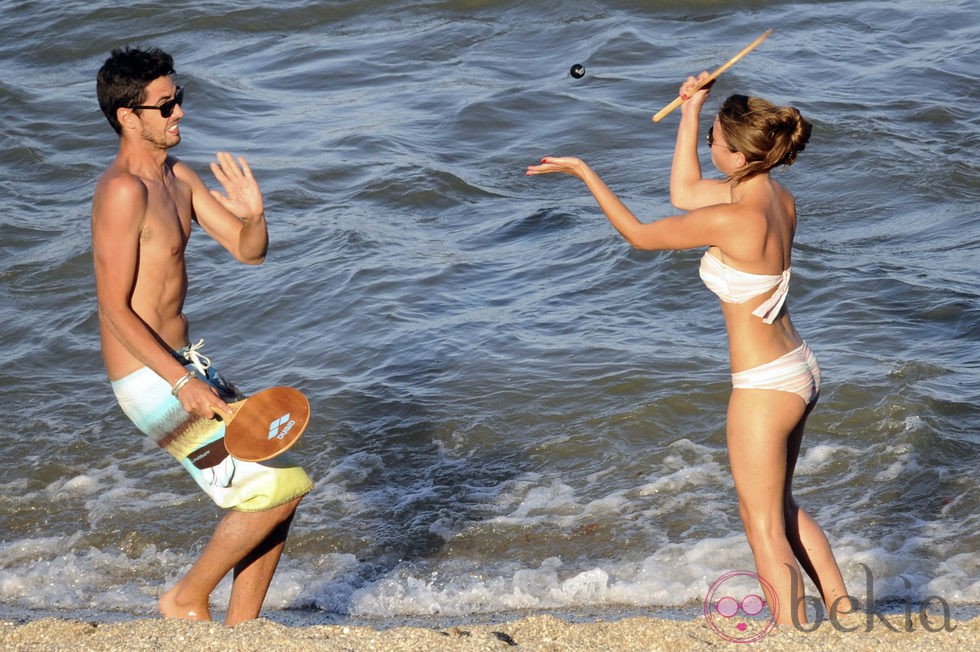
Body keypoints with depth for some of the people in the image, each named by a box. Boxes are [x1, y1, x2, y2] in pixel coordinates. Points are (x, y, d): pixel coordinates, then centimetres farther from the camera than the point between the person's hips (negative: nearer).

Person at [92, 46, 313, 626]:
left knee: (276, 488, 12)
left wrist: (254, 215, -14)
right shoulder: (124, 191, -19)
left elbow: (248, 250, 10)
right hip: (152, 379, -10)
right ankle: (188, 600, 5)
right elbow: (116, 311, -21)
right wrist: (184, 384, -26)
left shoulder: (178, 176, 9)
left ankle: (239, 632, 21)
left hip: (185, 364, 10)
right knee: (281, 485, -11)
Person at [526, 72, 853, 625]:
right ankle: (843, 609, 32)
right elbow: (684, 194, 15)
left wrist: (583, 171, -6)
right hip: (799, 371, 9)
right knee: (780, 504, 26)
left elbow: (639, 234, -14)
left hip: (765, 387, -9)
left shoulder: (734, 220, -27)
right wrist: (691, 112, 13)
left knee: (764, 527, 6)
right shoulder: (777, 197, -1)